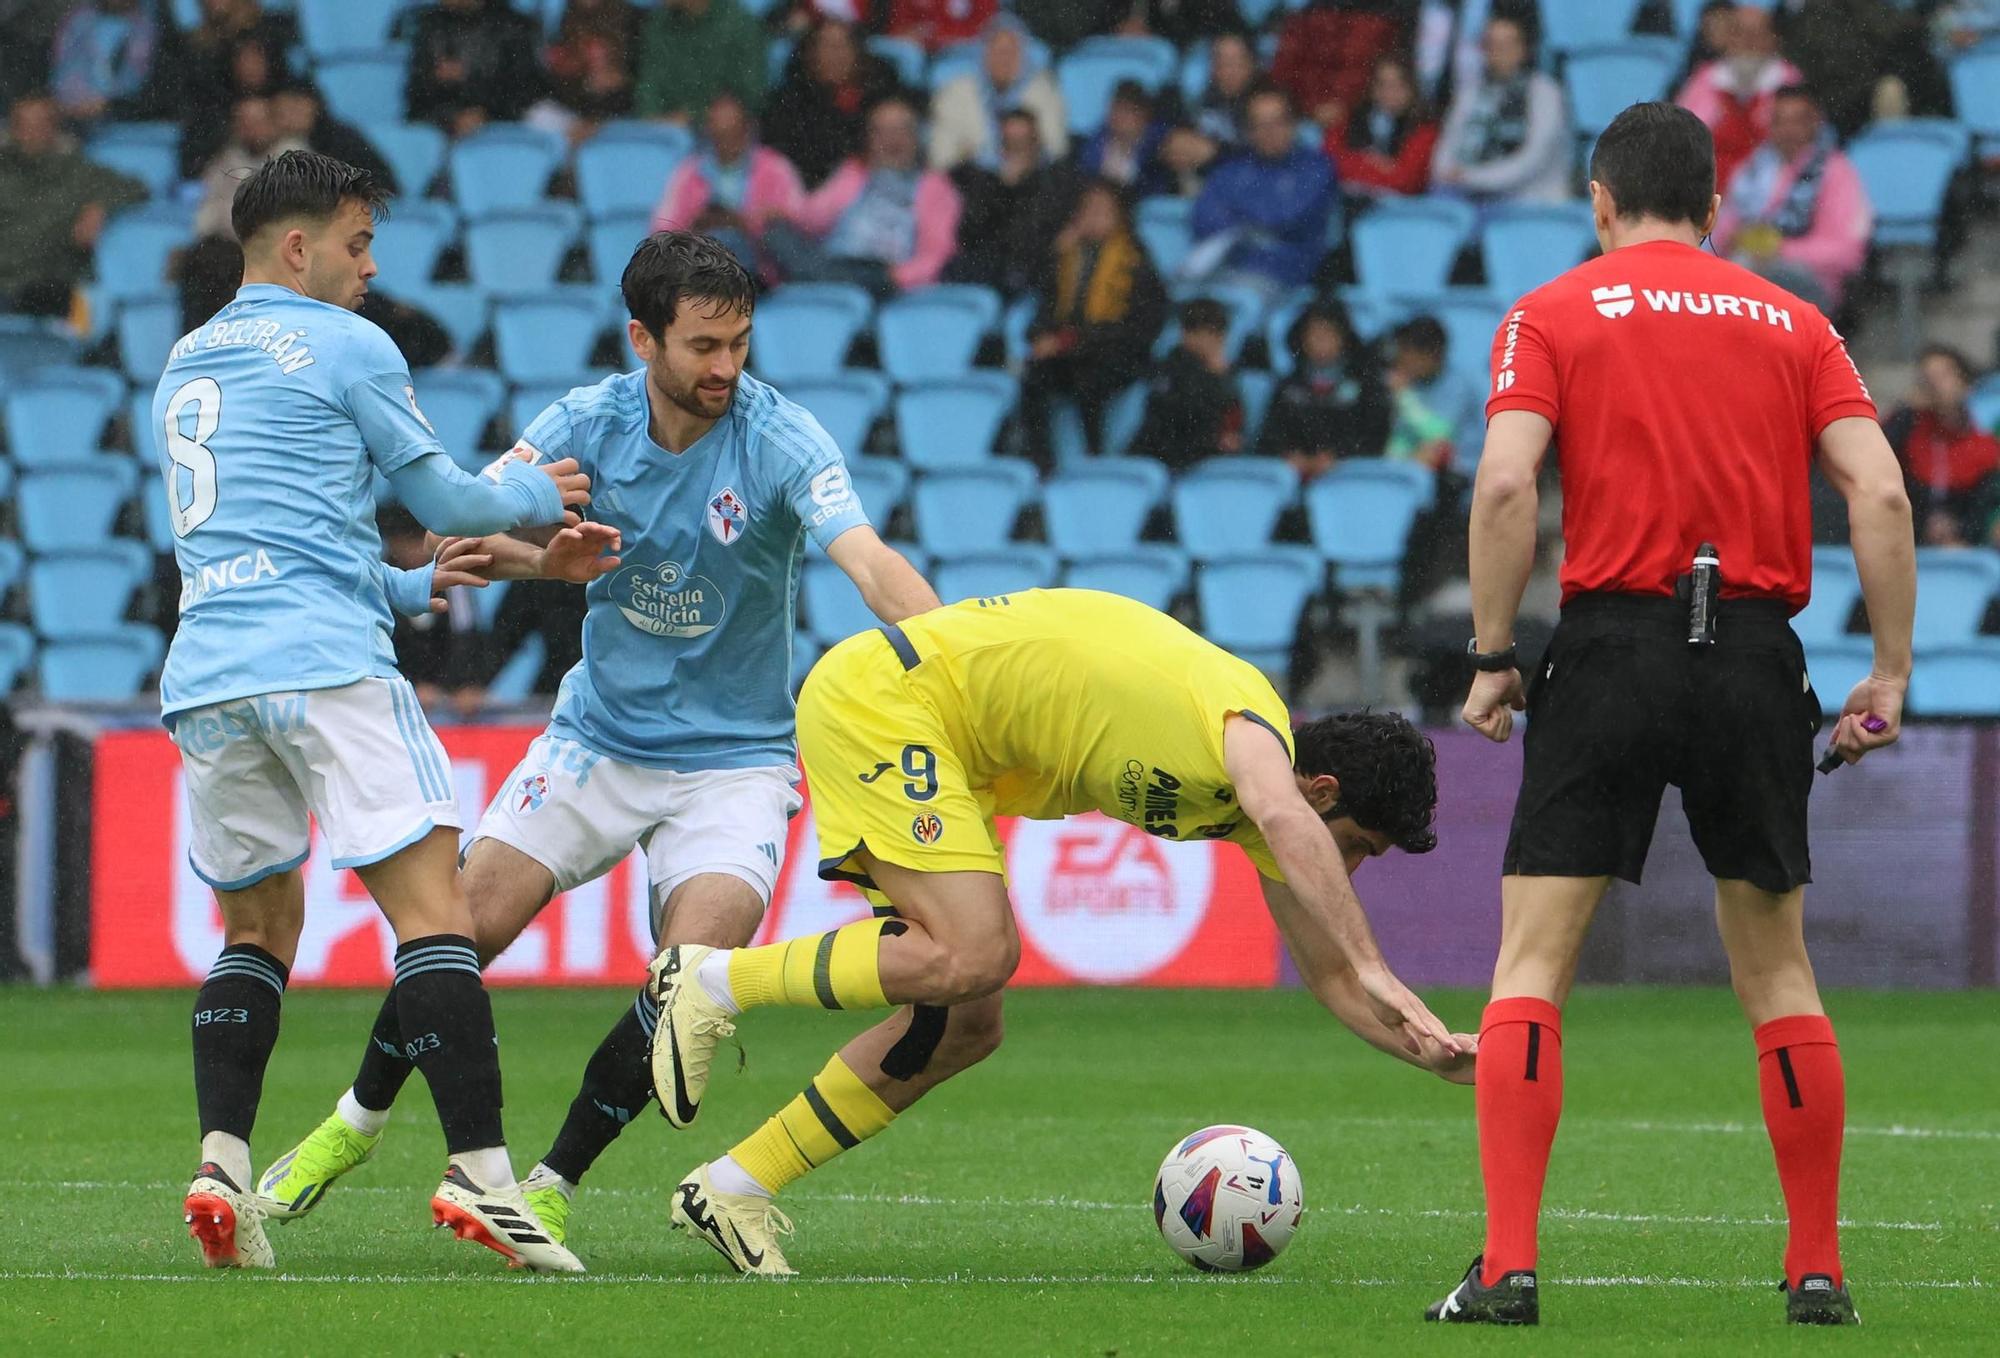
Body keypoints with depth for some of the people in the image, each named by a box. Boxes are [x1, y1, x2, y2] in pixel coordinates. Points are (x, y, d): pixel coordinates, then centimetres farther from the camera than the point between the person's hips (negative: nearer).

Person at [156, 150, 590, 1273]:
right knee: (433, 905, -10)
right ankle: (480, 1171, -21)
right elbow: (443, 496, 7)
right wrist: (536, 494, 27)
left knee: (258, 927, 16)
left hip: (207, 675, 7)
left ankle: (222, 1160, -1)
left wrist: (407, 587, 41)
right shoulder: (344, 347, 2)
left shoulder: (184, 368, 24)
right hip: (324, 664, -7)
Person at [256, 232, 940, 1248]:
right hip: (599, 736, 2)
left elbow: (872, 565, -31)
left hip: (733, 757, -2)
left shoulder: (781, 440, -18)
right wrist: (543, 558, -36)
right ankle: (356, 1124, 19)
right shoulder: (592, 419, -8)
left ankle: (555, 1184, -3)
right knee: (465, 929, -6)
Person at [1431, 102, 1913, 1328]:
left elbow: (1507, 482, -10)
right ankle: (1819, 1269, 14)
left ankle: (1508, 1266, -10)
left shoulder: (1554, 316, 5)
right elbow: (1881, 494, 0)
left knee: (1531, 965, 1)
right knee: (1777, 971, 14)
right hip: (1758, 656, 2)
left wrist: (1492, 656, -5)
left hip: (1614, 644, -2)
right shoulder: (1792, 322, 12)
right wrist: (1890, 674, 3)